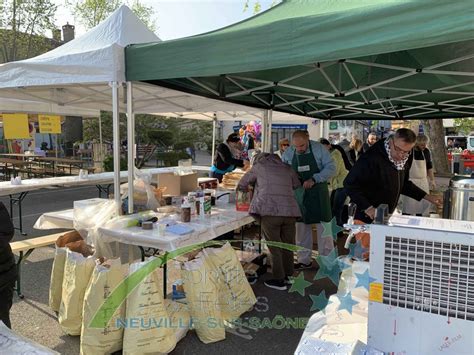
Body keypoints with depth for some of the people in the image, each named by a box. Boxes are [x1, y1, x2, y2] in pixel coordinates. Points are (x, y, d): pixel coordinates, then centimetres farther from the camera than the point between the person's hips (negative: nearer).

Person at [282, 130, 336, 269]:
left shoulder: (319, 148, -8)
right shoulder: (288, 153, 0)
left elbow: (331, 168, -9)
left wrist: (314, 179, -21)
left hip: (318, 192, -3)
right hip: (299, 193, 3)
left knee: (323, 226, 1)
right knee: (301, 226, 9)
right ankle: (304, 260, 22)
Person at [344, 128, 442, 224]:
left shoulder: (405, 159, -1)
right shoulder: (372, 158, -25)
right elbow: (350, 184, -23)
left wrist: (426, 196, 9)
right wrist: (368, 207, -28)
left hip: (388, 216, 7)